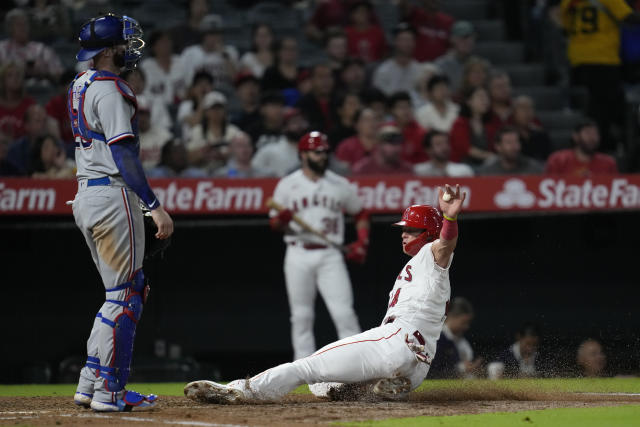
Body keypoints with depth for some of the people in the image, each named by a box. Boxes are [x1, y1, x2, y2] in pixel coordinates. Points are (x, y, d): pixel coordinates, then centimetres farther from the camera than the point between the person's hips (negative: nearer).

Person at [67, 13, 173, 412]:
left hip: (85, 196, 10)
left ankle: (91, 384, 13)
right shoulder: (110, 90, -14)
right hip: (112, 196, -10)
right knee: (125, 296, -5)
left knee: (123, 295, 15)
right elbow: (124, 155, -21)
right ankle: (109, 391, -5)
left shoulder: (80, 85, 15)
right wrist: (155, 206, -22)